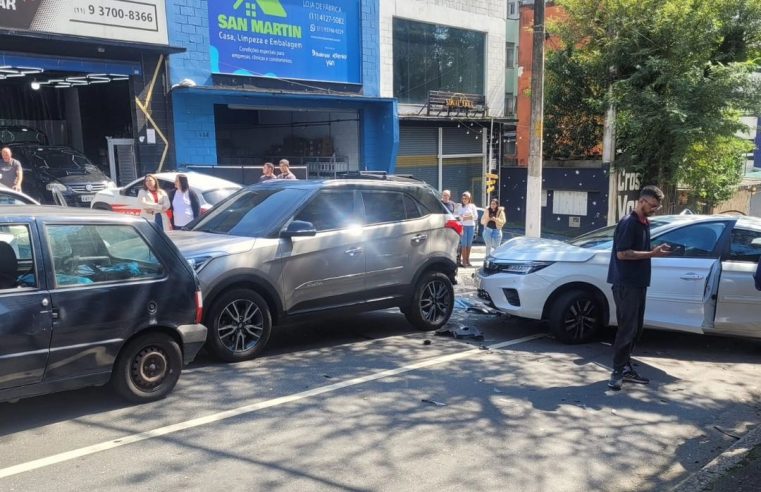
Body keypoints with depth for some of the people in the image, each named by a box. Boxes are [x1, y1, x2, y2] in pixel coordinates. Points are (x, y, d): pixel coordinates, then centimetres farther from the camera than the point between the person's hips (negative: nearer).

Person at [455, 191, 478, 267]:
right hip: (463, 226, -3)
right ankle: (464, 260, -5)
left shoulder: (472, 206, 11)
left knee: (469, 244, 5)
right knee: (464, 244, -6)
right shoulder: (459, 206, 4)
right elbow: (456, 216, -5)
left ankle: (467, 260, 12)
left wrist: (465, 217, -7)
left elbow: (476, 216, 4)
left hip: (471, 226, 3)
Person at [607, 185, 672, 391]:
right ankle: (617, 371, -1)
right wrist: (652, 254, -19)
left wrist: (656, 250, 5)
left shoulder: (644, 223, 16)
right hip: (626, 283, -9)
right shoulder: (628, 223, -13)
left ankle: (626, 368, 20)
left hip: (638, 282, 9)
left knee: (635, 328, 12)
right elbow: (622, 253, -19)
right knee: (627, 328, -8)